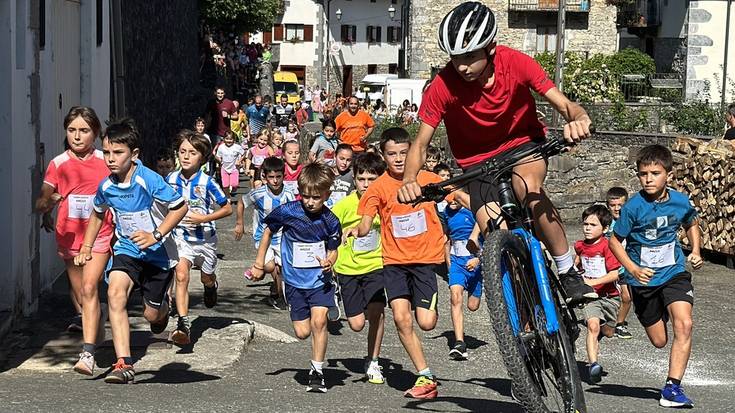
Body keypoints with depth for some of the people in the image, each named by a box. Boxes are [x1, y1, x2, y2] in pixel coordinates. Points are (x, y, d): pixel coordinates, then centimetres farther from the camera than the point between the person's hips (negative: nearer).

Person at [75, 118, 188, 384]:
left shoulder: (149, 180, -22)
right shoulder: (106, 187, -5)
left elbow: (181, 207, -16)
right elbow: (97, 214, 18)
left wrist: (156, 235, -24)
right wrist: (86, 247, 12)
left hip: (157, 252, -3)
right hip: (126, 249, 3)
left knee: (152, 315, 6)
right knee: (115, 292, -25)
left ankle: (163, 305, 48)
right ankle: (124, 364, -28)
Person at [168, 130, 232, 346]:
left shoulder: (207, 182, -16)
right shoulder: (171, 180, -6)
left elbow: (228, 208, -9)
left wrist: (204, 218, -19)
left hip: (205, 237, -1)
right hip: (181, 237, 1)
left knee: (207, 278, 19)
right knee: (181, 275, -21)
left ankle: (211, 286, 59)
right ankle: (183, 325, -27)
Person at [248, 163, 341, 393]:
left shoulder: (330, 221, -11)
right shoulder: (287, 212, -13)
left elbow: (333, 249, 4)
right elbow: (268, 231, 6)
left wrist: (329, 261, -19)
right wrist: (259, 264, 9)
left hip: (320, 279, -1)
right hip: (294, 280, 1)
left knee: (318, 321, -19)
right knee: (303, 332, 0)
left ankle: (317, 371, -4)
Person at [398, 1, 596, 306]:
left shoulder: (516, 64, -23)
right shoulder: (443, 86, -24)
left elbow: (563, 104, -24)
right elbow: (421, 143, -17)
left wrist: (578, 118, -49)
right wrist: (409, 181, -38)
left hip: (523, 143, -1)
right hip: (477, 161, 1)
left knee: (528, 187, -35)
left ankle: (569, 274, -21)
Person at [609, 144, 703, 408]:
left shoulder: (680, 202, -8)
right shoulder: (633, 207, -16)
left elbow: (691, 225, 16)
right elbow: (615, 241, -6)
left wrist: (695, 252, 3)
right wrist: (633, 269, -18)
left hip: (674, 272, 1)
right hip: (644, 279, -1)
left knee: (684, 325, -23)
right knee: (659, 341, 10)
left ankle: (672, 388, -18)